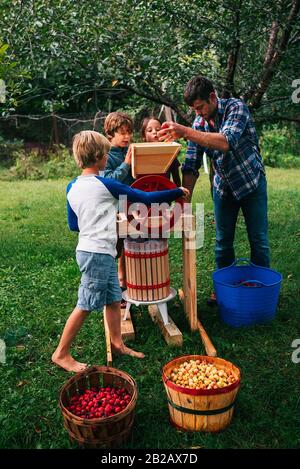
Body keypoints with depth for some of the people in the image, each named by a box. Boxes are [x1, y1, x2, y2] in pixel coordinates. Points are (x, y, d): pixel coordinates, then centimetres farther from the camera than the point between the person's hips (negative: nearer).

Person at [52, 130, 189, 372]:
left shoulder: (72, 187, 8)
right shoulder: (106, 185, -13)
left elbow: (73, 224, 15)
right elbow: (147, 198, -8)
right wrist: (178, 192, 4)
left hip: (102, 253, 8)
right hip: (98, 253, -8)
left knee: (114, 300, 16)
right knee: (85, 306, 2)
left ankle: (117, 343, 29)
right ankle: (61, 354, 13)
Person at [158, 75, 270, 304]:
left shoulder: (236, 107, -20)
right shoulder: (199, 123, -6)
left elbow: (227, 142, -39)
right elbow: (191, 165, -9)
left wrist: (185, 132, -46)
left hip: (251, 182, -4)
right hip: (223, 186, 4)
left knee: (258, 240, 3)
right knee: (223, 241, 8)